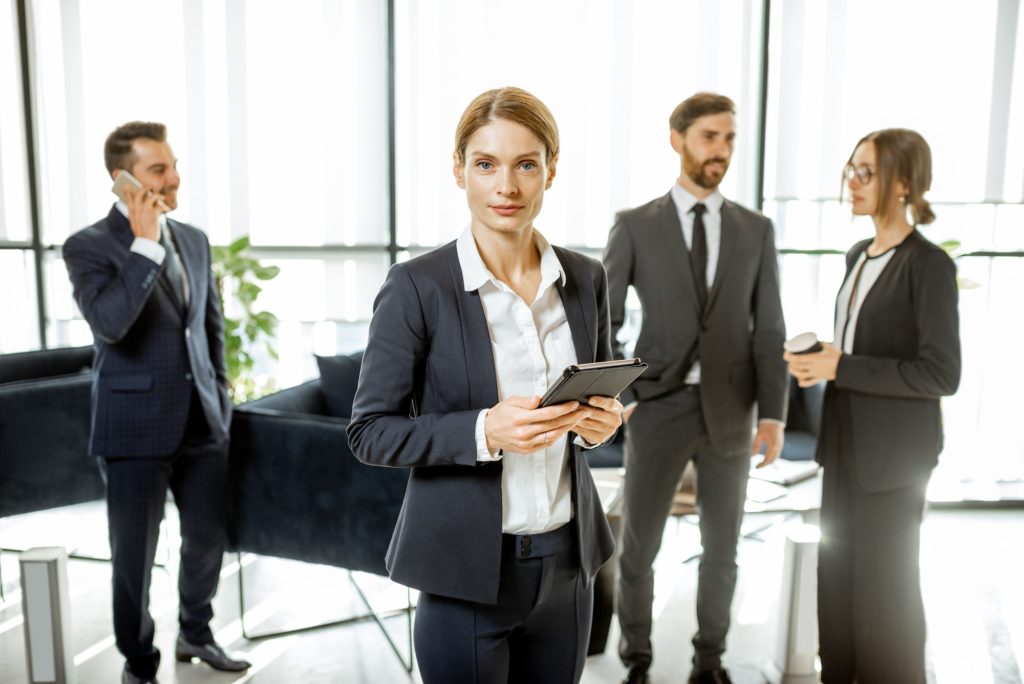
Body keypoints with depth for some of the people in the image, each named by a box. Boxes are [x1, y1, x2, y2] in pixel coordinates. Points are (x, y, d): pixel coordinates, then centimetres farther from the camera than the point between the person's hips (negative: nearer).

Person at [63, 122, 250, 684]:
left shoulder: (195, 240, 9)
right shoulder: (88, 246, -8)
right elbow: (108, 324, -25)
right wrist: (144, 245, -24)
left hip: (202, 421, 5)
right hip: (137, 427, -5)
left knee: (208, 539, 16)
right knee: (134, 555, 8)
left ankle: (195, 634, 41)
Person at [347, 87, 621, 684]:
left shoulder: (586, 279, 2)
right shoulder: (417, 287, -12)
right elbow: (370, 432, -10)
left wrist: (600, 420, -9)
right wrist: (485, 431, -24)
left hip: (568, 563, 5)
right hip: (468, 569, -4)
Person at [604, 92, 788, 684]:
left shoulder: (756, 230, 6)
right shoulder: (636, 227, -1)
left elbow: (769, 330, 4)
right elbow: (602, 323, -1)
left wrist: (773, 416, -4)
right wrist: (620, 399, -12)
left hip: (729, 414, 2)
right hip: (659, 409, -2)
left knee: (722, 550, 12)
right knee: (638, 548, 6)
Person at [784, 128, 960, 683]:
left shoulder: (928, 265, -15)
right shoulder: (859, 256, 9)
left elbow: (941, 374, -19)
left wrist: (841, 367, -22)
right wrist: (821, 357, 1)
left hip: (892, 452, -7)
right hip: (847, 442, 7)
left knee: (883, 580, 6)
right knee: (838, 569, 16)